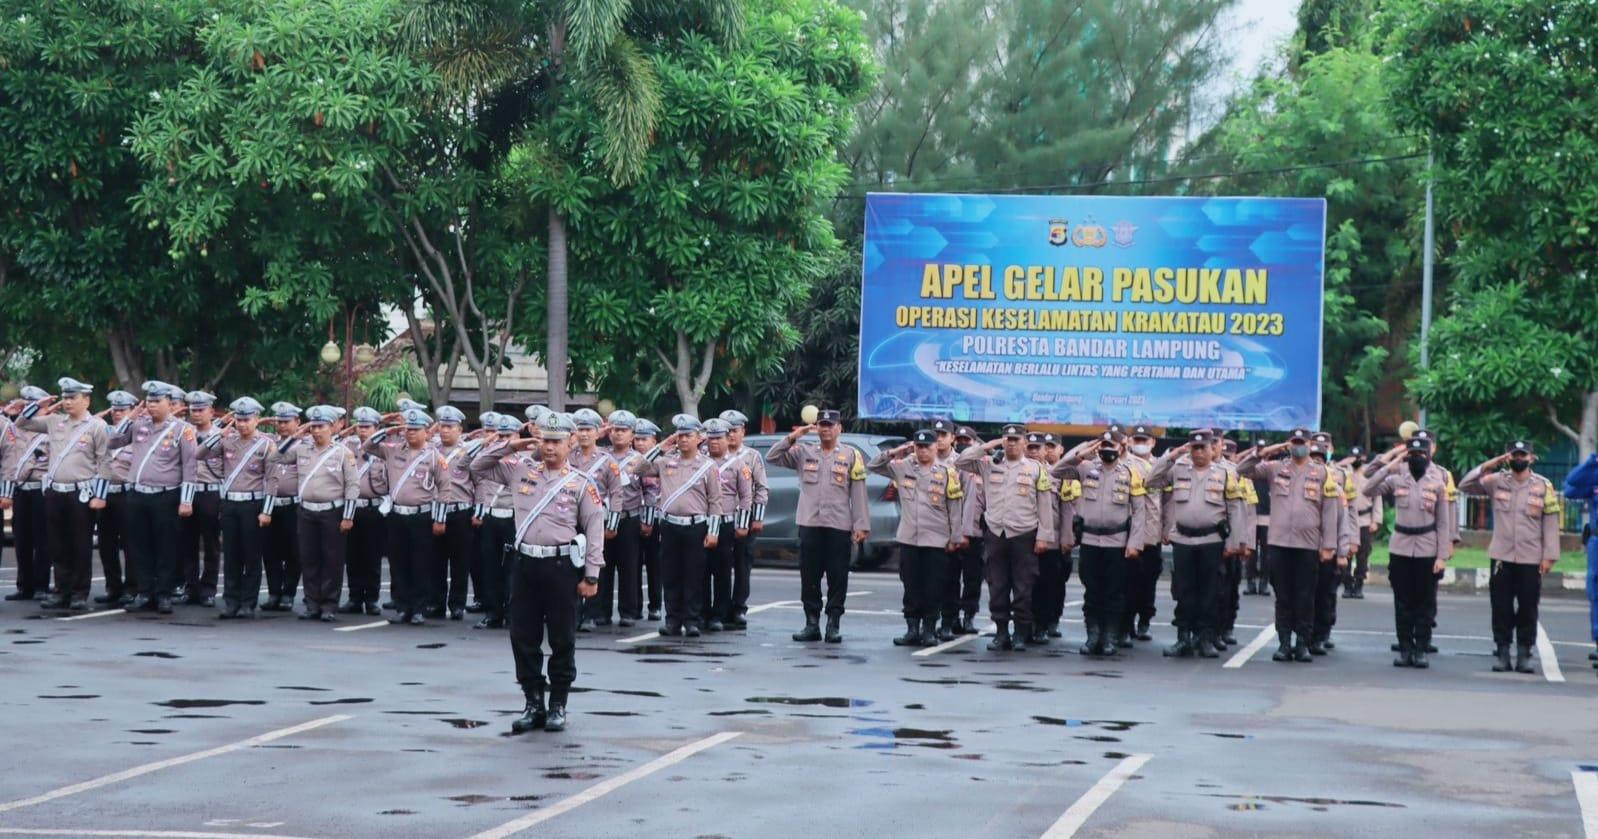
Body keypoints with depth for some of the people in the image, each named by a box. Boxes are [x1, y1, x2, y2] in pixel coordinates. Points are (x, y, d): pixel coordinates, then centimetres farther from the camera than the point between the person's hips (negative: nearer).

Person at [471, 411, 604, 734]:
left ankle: (558, 706, 12)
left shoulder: (581, 484, 0)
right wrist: (509, 445, 3)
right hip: (525, 562, 3)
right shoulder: (521, 470, 9)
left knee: (562, 639, 3)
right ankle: (533, 703, 16)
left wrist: (591, 575, -6)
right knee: (523, 637, 5)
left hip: (562, 565, -3)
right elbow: (478, 466, 16)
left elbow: (595, 530, -1)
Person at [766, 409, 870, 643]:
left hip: (839, 526, -2)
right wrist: (792, 438, -6)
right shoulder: (803, 452, 10)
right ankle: (812, 624, 11)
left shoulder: (851, 455, 5)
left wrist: (861, 525, -4)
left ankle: (833, 624, 6)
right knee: (809, 577, 4)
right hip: (809, 524, 2)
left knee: (838, 578, 0)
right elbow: (772, 457, 4)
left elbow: (858, 493, 2)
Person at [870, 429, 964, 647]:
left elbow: (954, 509, 1)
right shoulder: (902, 467, 5)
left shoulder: (947, 473, -1)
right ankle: (912, 629, 12)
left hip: (936, 541, -2)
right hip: (908, 539, 2)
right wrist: (893, 453, -2)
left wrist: (955, 538, -1)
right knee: (911, 586, 6)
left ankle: (929, 629, 7)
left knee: (933, 588, 0)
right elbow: (872, 466, 10)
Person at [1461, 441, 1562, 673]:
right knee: (1501, 607, 3)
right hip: (1501, 557, 1)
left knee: (1528, 608, 2)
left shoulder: (1544, 486, 1)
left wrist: (1549, 556, -4)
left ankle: (1524, 655, 9)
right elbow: (1465, 486, -1)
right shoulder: (1497, 481, 3)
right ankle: (1501, 653, 10)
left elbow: (1551, 522, 1)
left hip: (1531, 559, -1)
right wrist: (1487, 467, -12)